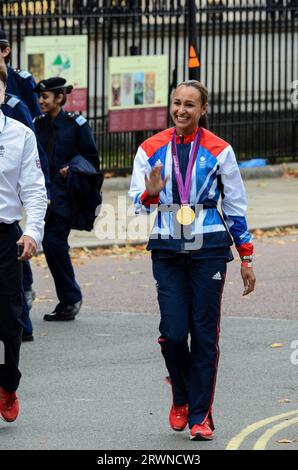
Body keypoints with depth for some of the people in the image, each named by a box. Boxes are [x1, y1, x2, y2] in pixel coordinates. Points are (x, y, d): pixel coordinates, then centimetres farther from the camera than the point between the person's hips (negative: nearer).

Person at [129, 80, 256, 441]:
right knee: (173, 332, -7)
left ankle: (200, 415, 6)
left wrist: (246, 258, 7)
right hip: (168, 249, 1)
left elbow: (235, 206, 7)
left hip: (209, 248, -1)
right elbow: (136, 202, 6)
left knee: (204, 333, -3)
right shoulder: (151, 150, 5)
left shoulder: (218, 151, 2)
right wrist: (151, 194, -18)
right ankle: (181, 399, 20)